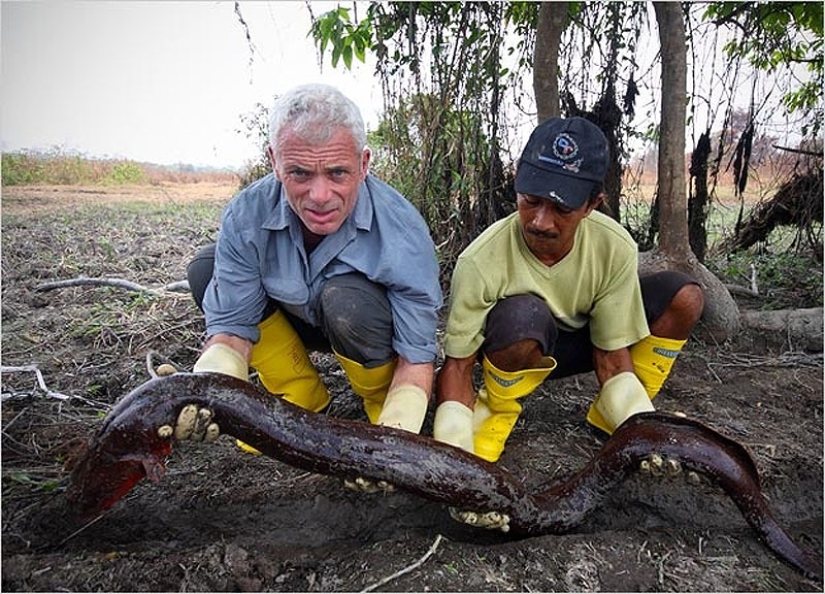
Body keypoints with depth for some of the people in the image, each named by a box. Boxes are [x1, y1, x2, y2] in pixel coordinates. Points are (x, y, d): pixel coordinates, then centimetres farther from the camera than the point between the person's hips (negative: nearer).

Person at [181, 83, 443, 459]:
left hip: (377, 332, -3)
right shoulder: (247, 216, -23)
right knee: (205, 270, -14)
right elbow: (231, 325, -19)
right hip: (298, 324, 4)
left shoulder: (403, 232, -32)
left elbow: (416, 356, -26)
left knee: (345, 299, -37)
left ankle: (382, 406, -3)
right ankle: (303, 400, -1)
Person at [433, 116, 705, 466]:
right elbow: (457, 365, -25)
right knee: (522, 317, -40)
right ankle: (497, 411, -7)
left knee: (684, 297, -15)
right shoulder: (481, 262, -33)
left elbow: (612, 357, -16)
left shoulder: (616, 249, -23)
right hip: (513, 352, -3)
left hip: (584, 340, 4)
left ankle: (609, 414, 1)